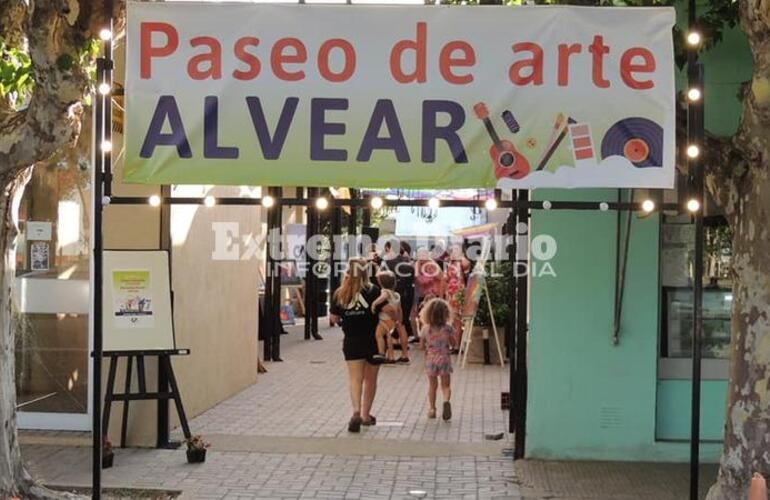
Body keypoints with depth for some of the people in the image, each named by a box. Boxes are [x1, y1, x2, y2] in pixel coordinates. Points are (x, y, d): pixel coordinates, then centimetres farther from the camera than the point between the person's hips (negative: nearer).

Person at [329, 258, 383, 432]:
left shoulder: (340, 294, -3)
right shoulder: (373, 291, -10)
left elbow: (333, 318, 3)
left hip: (352, 341, 1)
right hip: (373, 340, -1)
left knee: (355, 378, -3)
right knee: (370, 379, 15)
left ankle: (357, 412, -25)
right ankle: (366, 414, 25)